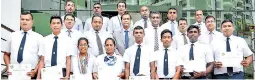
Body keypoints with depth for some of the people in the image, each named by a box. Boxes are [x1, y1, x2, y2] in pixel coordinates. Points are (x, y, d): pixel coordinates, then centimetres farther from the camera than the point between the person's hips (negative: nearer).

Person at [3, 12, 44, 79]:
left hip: (30, 74, -2)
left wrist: (35, 71, -15)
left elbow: (42, 58, -4)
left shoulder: (39, 37, 0)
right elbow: (6, 54, 14)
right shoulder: (12, 36, 9)